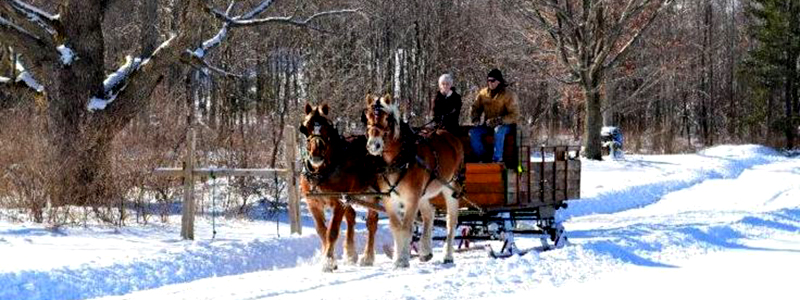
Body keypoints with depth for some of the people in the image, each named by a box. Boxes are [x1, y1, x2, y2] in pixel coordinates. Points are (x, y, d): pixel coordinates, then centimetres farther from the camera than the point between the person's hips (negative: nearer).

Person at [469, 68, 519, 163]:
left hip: (505, 124, -5)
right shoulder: (483, 93, 3)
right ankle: (482, 157, -18)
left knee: (499, 130, -40)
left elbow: (514, 115, -18)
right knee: (473, 132, -21)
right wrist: (475, 119, -7)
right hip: (488, 124, 5)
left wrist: (498, 120, -28)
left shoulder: (508, 95, -12)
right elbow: (476, 108, 16)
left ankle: (497, 159, -33)